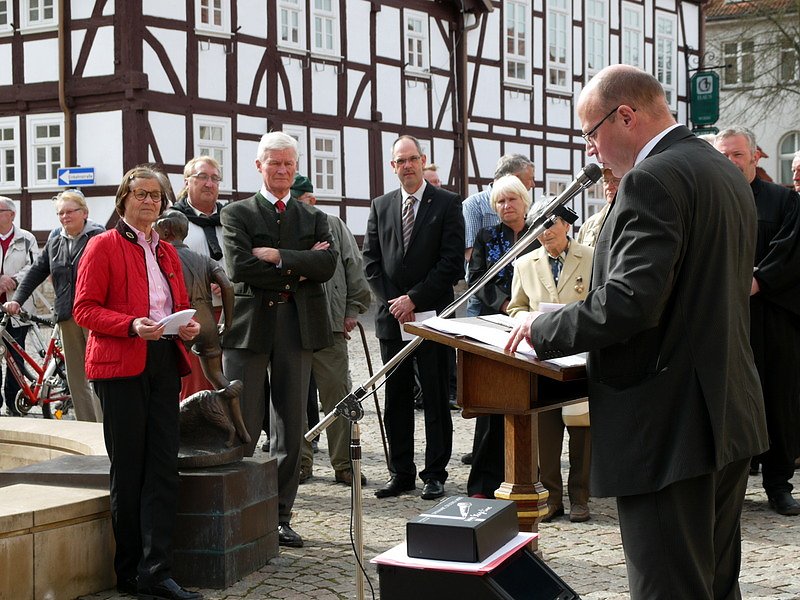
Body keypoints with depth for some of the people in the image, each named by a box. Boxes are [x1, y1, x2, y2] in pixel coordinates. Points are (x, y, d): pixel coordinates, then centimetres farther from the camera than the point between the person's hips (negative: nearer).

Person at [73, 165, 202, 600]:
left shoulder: (166, 252, 19)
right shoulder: (103, 246, -1)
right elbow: (84, 309, -7)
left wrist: (188, 326, 4)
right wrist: (132, 325, -21)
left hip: (164, 364, 6)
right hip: (120, 367, -6)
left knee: (163, 468, -1)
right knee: (128, 470, 1)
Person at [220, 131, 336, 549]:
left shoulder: (314, 218, 15)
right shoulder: (237, 214, 6)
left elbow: (327, 264, -2)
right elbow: (239, 268, -10)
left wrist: (277, 256, -11)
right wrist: (298, 268, -8)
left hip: (298, 327, 3)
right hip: (249, 326, -3)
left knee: (290, 427, 6)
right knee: (242, 428, -2)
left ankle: (280, 515, 14)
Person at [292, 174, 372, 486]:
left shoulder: (332, 225, 7)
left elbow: (354, 267, 9)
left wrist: (353, 309, 5)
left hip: (329, 324, 1)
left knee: (337, 394, 2)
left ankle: (343, 463, 9)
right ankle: (301, 460, 18)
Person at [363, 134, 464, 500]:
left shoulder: (447, 204, -2)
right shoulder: (380, 206, 11)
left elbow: (452, 262, -8)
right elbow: (371, 261, 8)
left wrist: (414, 299, -13)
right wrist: (393, 301, -5)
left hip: (432, 315, -4)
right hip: (392, 317, 4)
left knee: (435, 399, 2)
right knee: (396, 399, 7)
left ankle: (435, 474, 8)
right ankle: (401, 473, 14)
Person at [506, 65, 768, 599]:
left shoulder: (651, 180, -17)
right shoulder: (728, 174, 14)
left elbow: (629, 304, -25)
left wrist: (543, 330, -10)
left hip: (667, 432, -10)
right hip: (731, 416, 10)